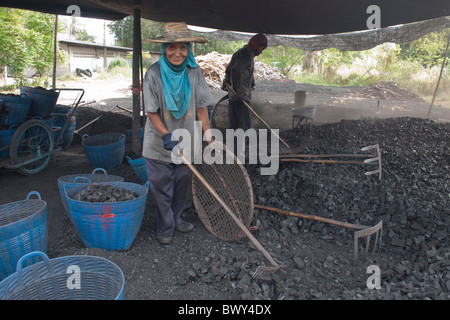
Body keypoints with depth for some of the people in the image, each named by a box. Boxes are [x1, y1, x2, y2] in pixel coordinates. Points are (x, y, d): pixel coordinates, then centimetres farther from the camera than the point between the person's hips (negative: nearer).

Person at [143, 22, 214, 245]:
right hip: (159, 145, -3)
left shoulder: (194, 72, -5)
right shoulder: (154, 73, -14)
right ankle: (165, 228, 26)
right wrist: (166, 136, -25)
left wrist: (208, 135, -3)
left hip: (187, 141, 3)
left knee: (182, 186, 17)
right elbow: (152, 112, -13)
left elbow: (201, 107, 0)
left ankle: (176, 219, 40)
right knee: (161, 189, 7)